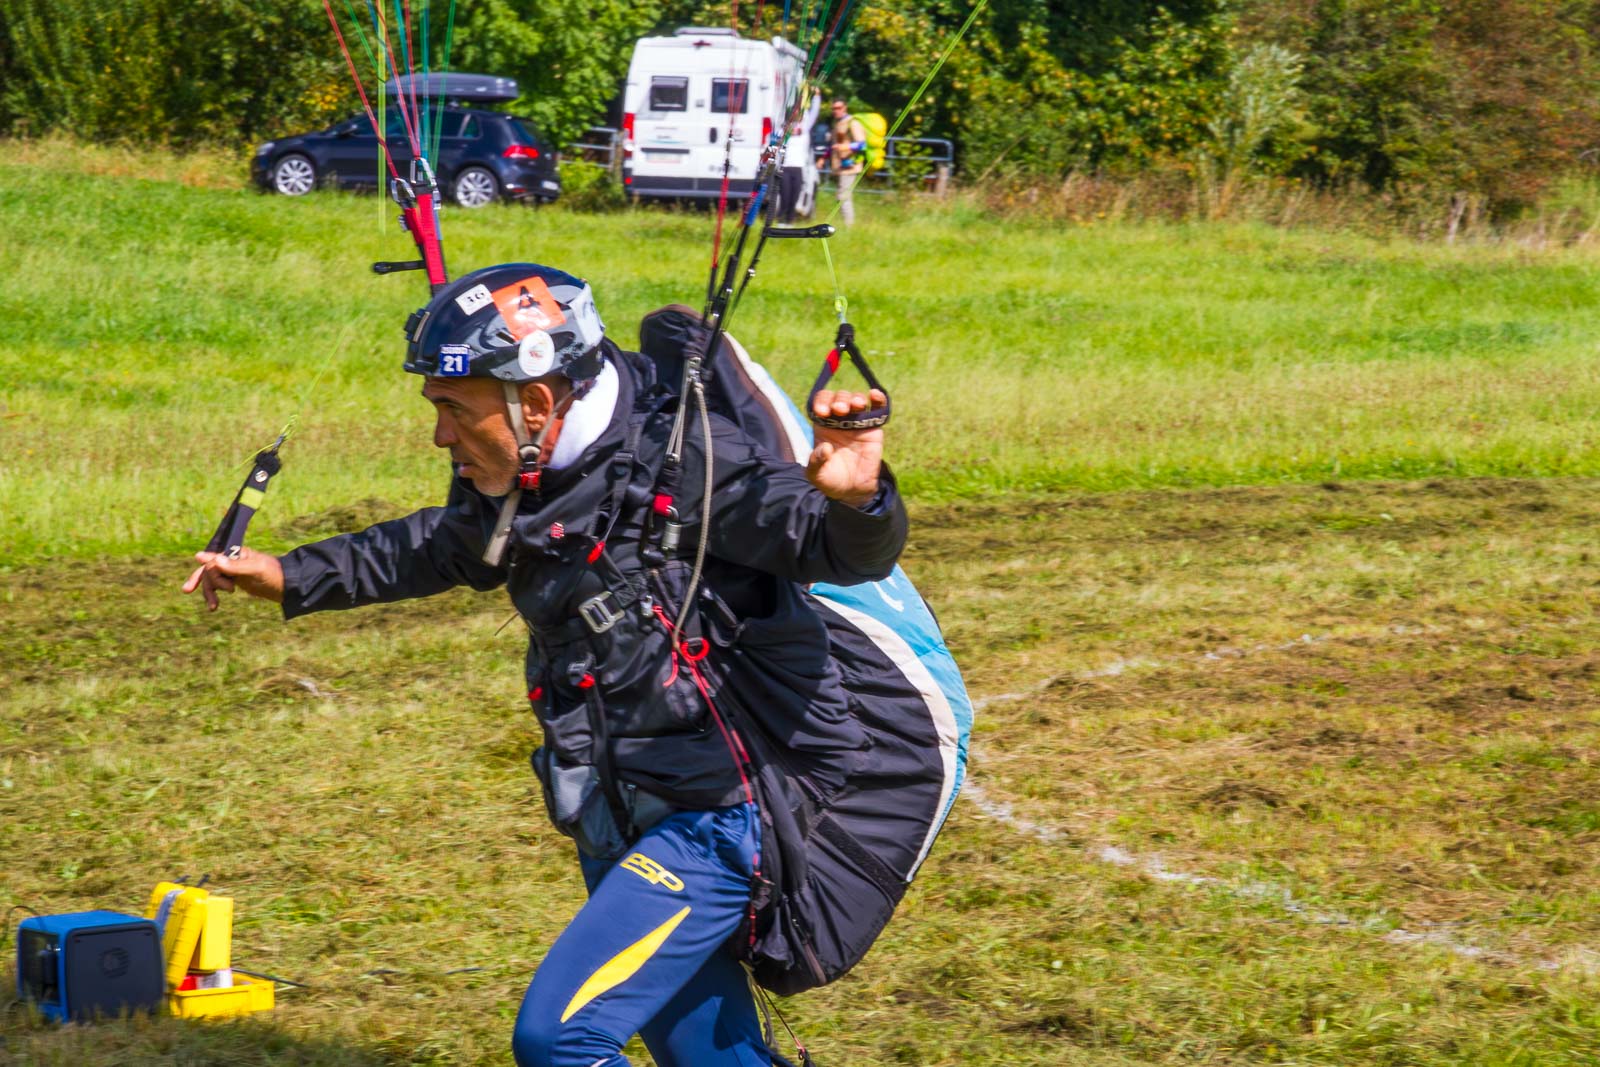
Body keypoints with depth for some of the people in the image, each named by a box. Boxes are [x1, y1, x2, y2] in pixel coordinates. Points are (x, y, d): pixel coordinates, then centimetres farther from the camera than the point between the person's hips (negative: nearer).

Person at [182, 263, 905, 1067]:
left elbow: (853, 553, -25)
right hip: (618, 832, 9)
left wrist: (857, 499, -48)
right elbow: (438, 550, 28)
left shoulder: (681, 465, -19)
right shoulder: (513, 490, 5)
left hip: (711, 822, -8)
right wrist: (289, 578, 28)